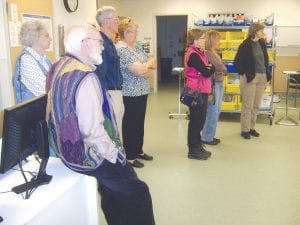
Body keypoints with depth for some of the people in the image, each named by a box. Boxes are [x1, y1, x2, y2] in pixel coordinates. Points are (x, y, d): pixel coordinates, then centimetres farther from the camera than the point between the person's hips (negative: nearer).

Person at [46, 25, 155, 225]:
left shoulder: (58, 68, 3)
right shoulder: (85, 77, -25)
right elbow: (92, 130, -29)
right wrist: (114, 154, -15)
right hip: (86, 155, -9)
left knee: (113, 189, 25)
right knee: (138, 194, 3)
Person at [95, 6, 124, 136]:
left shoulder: (109, 41, 14)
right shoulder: (102, 41, -17)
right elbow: (100, 73, -22)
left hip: (116, 92, 10)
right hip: (109, 94, -10)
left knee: (117, 133, 19)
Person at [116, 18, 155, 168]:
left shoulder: (136, 47, 13)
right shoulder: (121, 48, -16)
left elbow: (153, 64, 10)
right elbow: (139, 70, -24)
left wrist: (144, 68, -11)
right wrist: (149, 64, -4)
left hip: (142, 92, 9)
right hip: (130, 94, -9)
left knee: (140, 122, 16)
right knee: (131, 123, 1)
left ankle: (138, 150, 30)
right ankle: (129, 156, 14)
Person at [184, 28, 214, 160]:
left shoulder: (198, 53, 13)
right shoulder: (193, 55, -19)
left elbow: (206, 69, 11)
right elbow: (207, 73, -21)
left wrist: (209, 68, -11)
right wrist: (212, 68, -2)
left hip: (201, 91, 9)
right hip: (196, 92, -9)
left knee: (199, 120, 16)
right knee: (196, 120, 0)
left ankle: (197, 146, 28)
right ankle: (193, 150, 11)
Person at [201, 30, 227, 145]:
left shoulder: (216, 53, 15)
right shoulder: (207, 53, -14)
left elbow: (223, 69, 13)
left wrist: (221, 70, 0)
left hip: (219, 84, 10)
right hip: (213, 84, -9)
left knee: (216, 111, 14)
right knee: (212, 112, -3)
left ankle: (210, 135, 24)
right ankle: (206, 137, 9)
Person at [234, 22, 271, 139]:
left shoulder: (262, 43, 8)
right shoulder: (245, 45, -11)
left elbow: (266, 59, 18)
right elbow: (237, 62, -9)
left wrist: (267, 72, 9)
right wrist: (245, 73, -13)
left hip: (261, 77, 7)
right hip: (250, 78, -6)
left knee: (256, 105, 12)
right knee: (248, 105, 0)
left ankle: (252, 127, 25)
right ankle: (245, 130, 11)